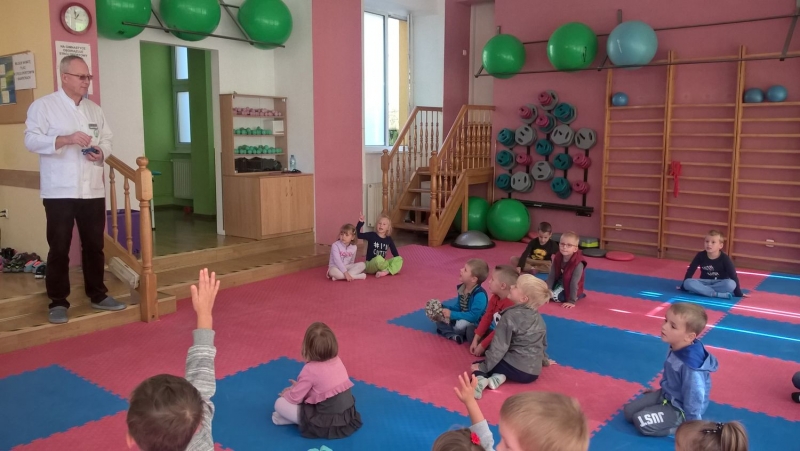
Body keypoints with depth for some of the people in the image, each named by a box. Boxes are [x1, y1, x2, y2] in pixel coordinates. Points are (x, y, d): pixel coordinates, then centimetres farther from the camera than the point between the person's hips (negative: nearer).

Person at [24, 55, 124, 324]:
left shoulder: (94, 109, 15)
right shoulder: (43, 105, -2)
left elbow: (107, 140, 17)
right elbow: (31, 140, -10)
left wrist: (101, 152, -5)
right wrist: (66, 139, -22)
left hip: (93, 190, 5)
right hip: (60, 191, -5)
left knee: (94, 245, 11)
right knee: (59, 248, 2)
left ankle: (97, 295, 24)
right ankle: (58, 302, 13)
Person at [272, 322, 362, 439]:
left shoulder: (310, 370, -18)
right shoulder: (337, 360, 2)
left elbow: (295, 398, -8)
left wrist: (286, 393, 13)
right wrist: (300, 385, 21)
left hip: (327, 424, -7)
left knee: (280, 403, -3)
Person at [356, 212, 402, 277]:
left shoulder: (389, 239, 6)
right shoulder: (371, 235, -6)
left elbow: (395, 253, 12)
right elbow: (357, 235, -16)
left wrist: (397, 264, 0)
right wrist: (360, 222, -27)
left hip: (381, 264, 5)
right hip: (370, 265, -5)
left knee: (400, 259, -13)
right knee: (378, 258, -38)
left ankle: (386, 271, -33)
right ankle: (390, 269, -11)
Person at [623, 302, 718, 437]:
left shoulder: (691, 364, -36)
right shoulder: (677, 349, -10)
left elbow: (694, 396, -27)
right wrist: (661, 391, 23)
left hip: (680, 408, -8)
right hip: (667, 395, 8)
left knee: (641, 421, -18)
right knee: (629, 411, 7)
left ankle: (680, 426, 0)